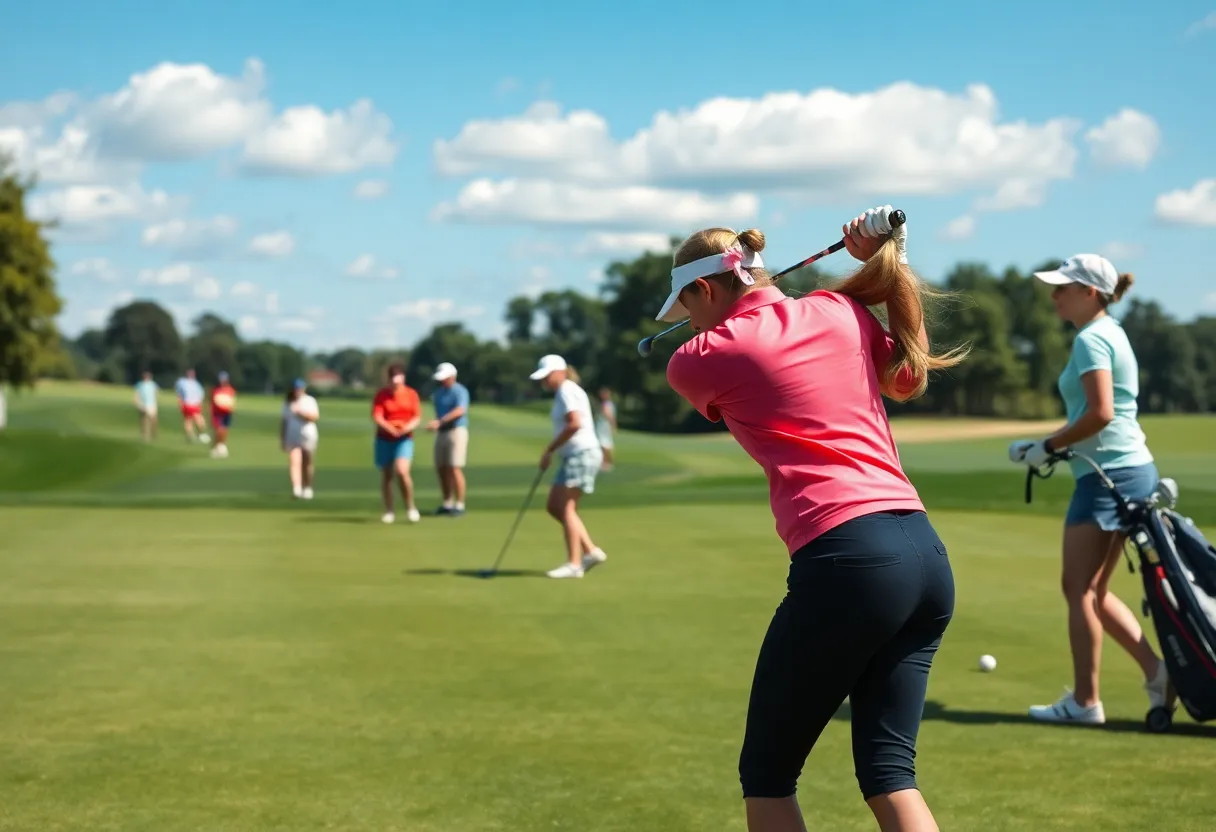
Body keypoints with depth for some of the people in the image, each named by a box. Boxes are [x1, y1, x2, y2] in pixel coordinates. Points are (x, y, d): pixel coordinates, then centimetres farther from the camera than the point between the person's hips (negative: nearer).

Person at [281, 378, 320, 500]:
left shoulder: (309, 401, 3)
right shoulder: (287, 403, 11)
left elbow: (315, 416, -12)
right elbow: (284, 421, 16)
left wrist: (301, 411, -23)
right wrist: (282, 438, 13)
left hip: (308, 436, -1)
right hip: (292, 437, 1)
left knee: (307, 464, 4)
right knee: (294, 461, -16)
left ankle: (307, 489, 20)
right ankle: (296, 489, -29)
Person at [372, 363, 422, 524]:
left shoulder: (411, 394, 2)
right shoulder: (381, 395, -3)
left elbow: (417, 417, 0)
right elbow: (377, 417, -13)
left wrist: (409, 427, -22)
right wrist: (391, 429, -30)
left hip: (404, 439, -1)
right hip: (384, 440, 1)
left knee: (402, 471, -20)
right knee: (386, 476, 4)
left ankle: (410, 507, -4)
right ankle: (389, 511, 15)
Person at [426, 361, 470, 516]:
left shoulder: (460, 391, -13)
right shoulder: (438, 392, 13)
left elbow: (460, 411, -29)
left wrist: (439, 422, -37)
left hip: (457, 432, -8)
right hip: (441, 434, 8)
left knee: (455, 469, -12)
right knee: (441, 469, 8)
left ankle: (460, 505, -6)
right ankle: (448, 503, 18)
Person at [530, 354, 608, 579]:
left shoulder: (567, 391, -11)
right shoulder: (563, 392, 18)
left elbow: (574, 424, -23)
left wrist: (549, 450, -17)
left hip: (581, 454, -10)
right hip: (572, 457, 10)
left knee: (565, 508, -10)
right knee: (553, 507, 10)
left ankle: (574, 564, -10)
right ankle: (591, 551, 10)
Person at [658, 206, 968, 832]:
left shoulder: (698, 360, 2)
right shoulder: (841, 311, 16)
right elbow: (907, 383, 36)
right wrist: (878, 265, 32)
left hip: (847, 562, -6)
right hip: (927, 556, 6)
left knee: (766, 774, 10)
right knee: (888, 771, 8)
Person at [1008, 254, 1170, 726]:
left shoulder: (1091, 339, -12)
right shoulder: (1110, 333, 18)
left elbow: (1100, 413, -22)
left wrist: (1048, 447, -10)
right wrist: (1045, 444, 13)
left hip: (1107, 474, -10)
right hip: (1133, 471, 10)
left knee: (1080, 588, -3)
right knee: (1094, 591, 13)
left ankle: (1084, 701, 0)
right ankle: (1156, 672, 7)